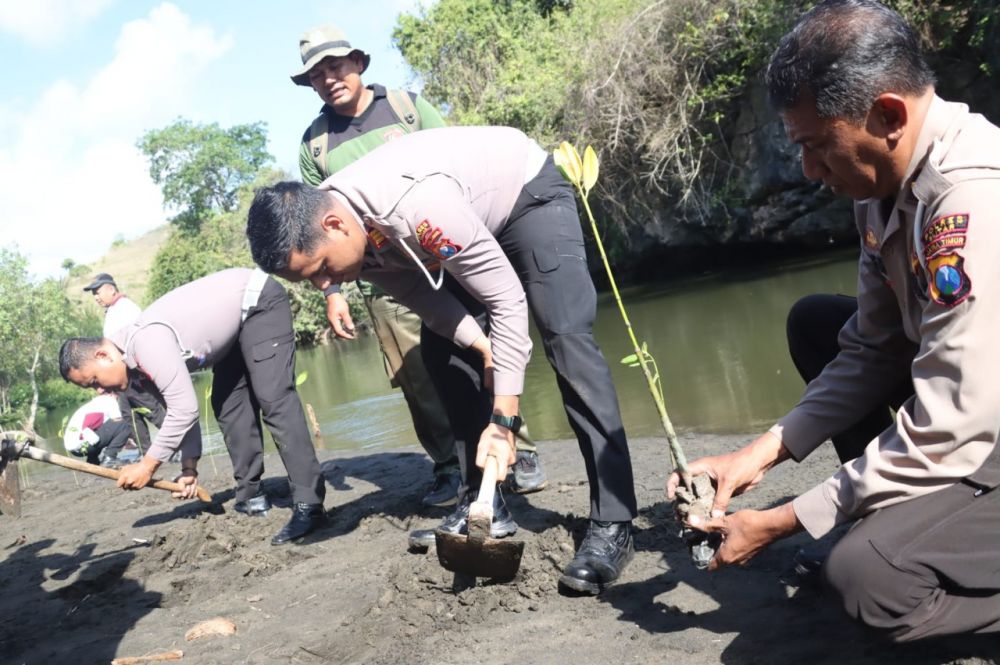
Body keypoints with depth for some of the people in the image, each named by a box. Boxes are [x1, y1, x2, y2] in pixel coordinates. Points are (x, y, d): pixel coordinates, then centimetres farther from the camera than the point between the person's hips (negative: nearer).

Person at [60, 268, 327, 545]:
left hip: (260, 300, -10)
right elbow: (182, 408, 10)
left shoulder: (146, 343, -27)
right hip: (240, 313, 10)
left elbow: (185, 410, -27)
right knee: (227, 405, 11)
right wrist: (189, 466, 7)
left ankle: (308, 506, -22)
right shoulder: (137, 356, 3)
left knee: (274, 401, -19)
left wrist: (147, 465, -17)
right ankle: (251, 496, 18)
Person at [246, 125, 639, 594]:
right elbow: (421, 293, -7)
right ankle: (483, 505, 7)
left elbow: (507, 301, -34)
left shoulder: (415, 204, -42)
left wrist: (503, 420, -31)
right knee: (440, 350, -1)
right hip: (475, 218, 8)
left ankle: (612, 523, -21)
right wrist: (482, 349, -20)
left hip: (529, 192, -7)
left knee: (565, 340, -22)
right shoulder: (319, 231, -18)